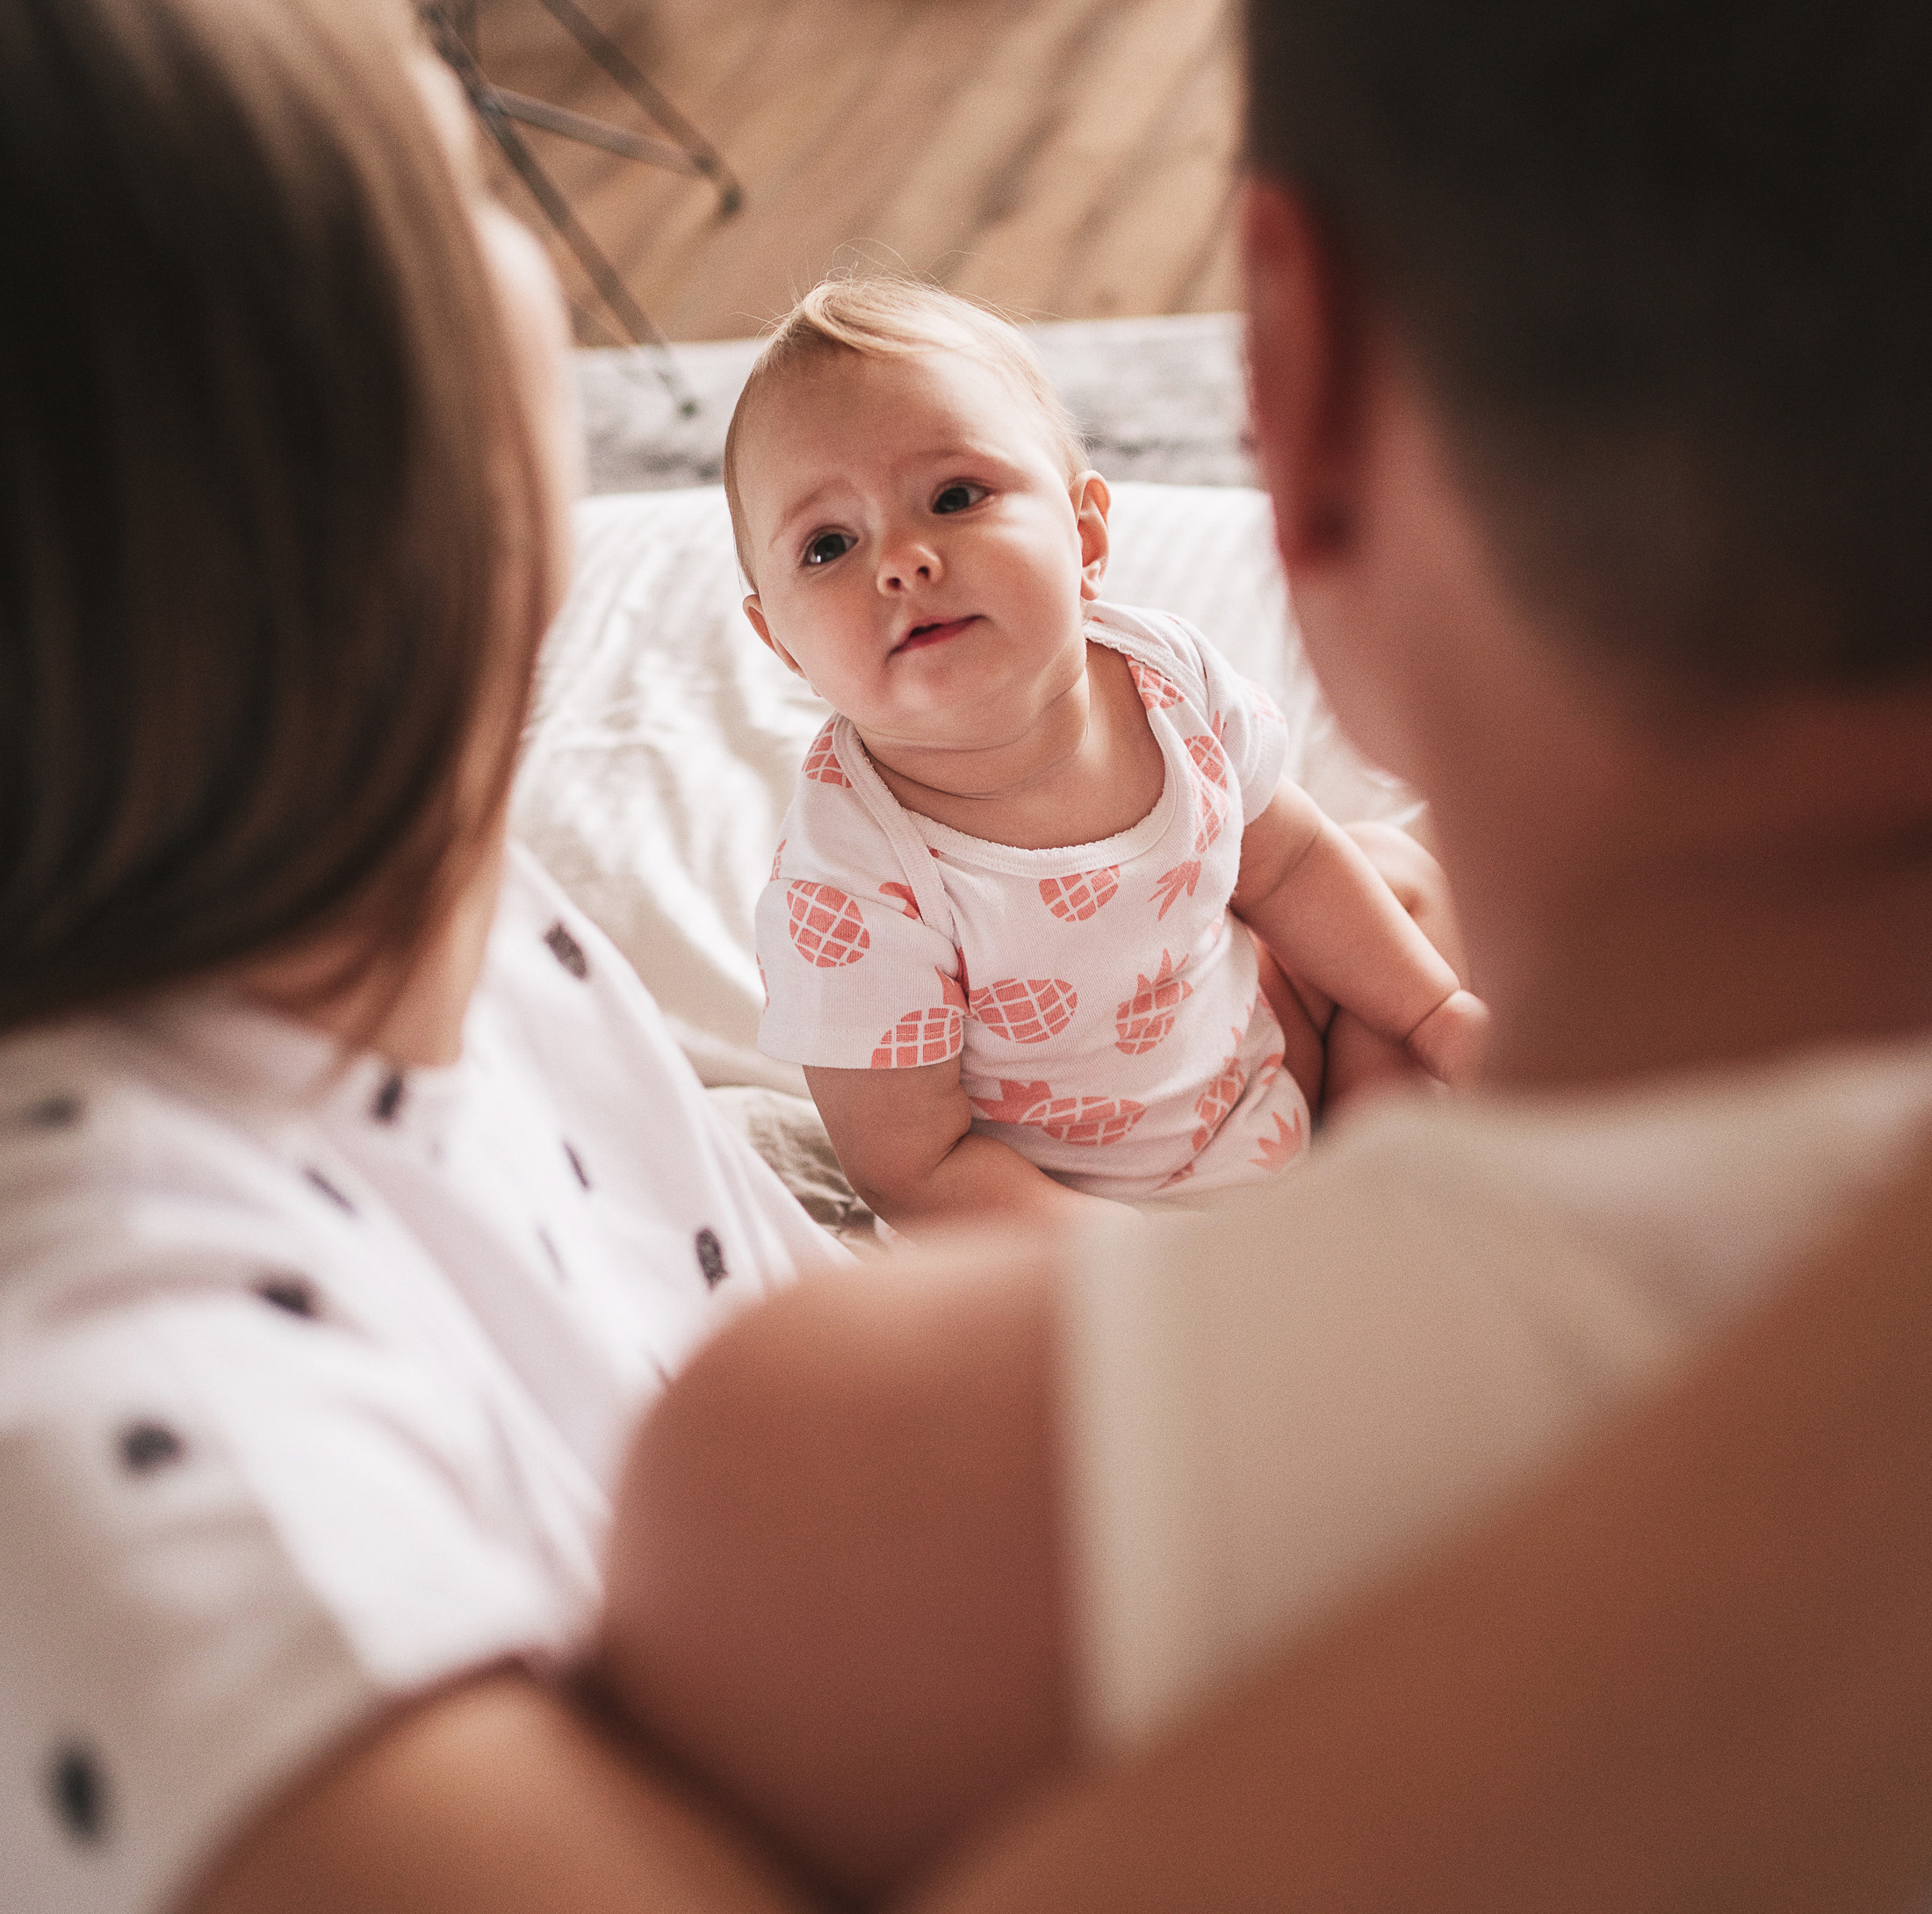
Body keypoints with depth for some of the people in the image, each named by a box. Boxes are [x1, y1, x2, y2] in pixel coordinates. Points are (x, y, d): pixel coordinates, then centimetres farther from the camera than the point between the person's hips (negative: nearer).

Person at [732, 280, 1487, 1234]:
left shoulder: (1170, 672, -17)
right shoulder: (848, 882, -34)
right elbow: (917, 1170, -26)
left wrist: (1436, 1010, 5)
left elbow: (1283, 862, 3)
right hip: (1086, 1203, -6)